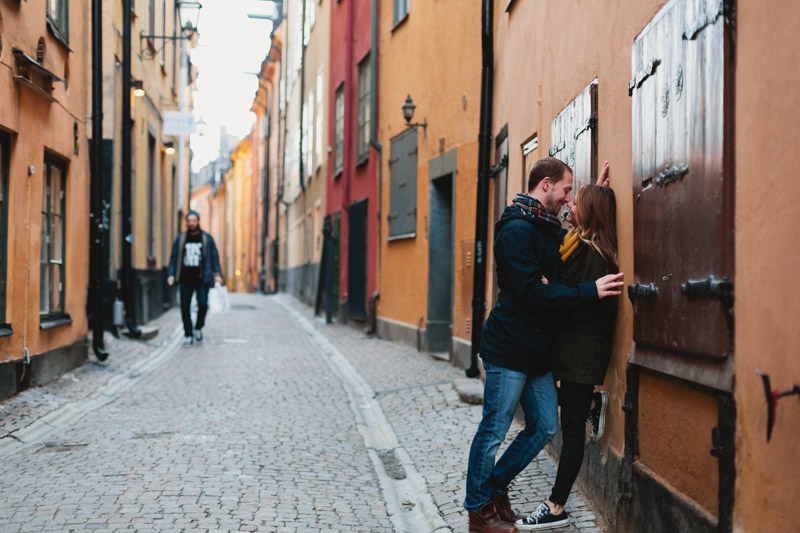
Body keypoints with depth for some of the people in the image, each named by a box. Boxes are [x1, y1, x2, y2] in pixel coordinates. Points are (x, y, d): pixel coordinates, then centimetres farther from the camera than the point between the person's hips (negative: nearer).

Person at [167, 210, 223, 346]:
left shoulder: (207, 238, 6)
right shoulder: (180, 239, 9)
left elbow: (214, 257, 8)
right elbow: (174, 258, 10)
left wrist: (217, 274, 0)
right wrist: (171, 274, -1)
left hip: (202, 279, -2)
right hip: (185, 279, 2)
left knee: (203, 305, -11)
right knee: (184, 306, 0)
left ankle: (199, 328, 16)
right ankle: (188, 335, 11)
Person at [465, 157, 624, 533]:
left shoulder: (549, 230, 16)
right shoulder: (517, 229, -15)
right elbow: (533, 292, -22)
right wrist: (591, 291, -19)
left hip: (538, 351, 9)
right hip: (509, 349, -9)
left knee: (544, 427, 12)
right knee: (493, 432, 1)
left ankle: (496, 486, 28)